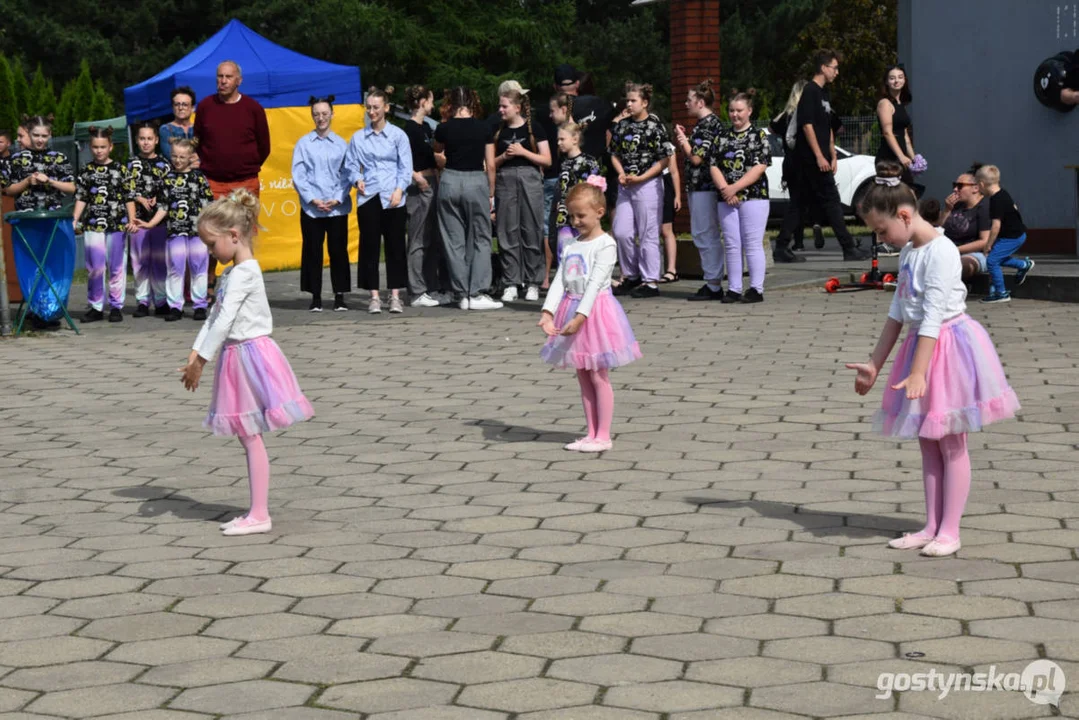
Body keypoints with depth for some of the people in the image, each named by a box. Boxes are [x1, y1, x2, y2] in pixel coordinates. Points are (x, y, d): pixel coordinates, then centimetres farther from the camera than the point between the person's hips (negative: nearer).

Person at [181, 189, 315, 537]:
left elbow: (224, 320, -21)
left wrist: (201, 361, -20)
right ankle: (256, 511, 17)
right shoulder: (233, 272, 15)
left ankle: (259, 515, -1)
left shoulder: (244, 273, -17)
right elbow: (215, 316, 14)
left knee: (250, 437, -5)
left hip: (250, 355, -9)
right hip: (238, 356, 9)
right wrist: (195, 353, 5)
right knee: (248, 437, 11)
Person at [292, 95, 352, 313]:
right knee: (312, 252, 2)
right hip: (311, 209, 0)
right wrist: (312, 199, -8)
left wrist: (338, 199, -8)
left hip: (337, 208, 0)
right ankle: (315, 297, 9)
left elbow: (346, 174, 4)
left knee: (338, 251, 3)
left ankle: (340, 296, 10)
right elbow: (298, 175, 1)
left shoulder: (341, 144, 5)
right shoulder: (303, 144, 3)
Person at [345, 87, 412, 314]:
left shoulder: (397, 135, 3)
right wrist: (357, 179, -7)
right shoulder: (358, 137, 8)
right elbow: (350, 165, 12)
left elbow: (406, 167, 1)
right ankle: (374, 296, 6)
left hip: (393, 199, -1)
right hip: (368, 197, 2)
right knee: (369, 246, 1)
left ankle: (395, 295, 7)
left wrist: (399, 189, -11)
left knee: (395, 245, 2)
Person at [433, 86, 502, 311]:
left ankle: (462, 294, 7)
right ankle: (477, 294, -4)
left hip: (450, 181, 1)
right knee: (480, 239, 6)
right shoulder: (484, 128, -2)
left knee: (454, 240, 8)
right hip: (477, 182, -1)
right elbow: (490, 165, 1)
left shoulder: (444, 128, -1)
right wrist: (491, 194, 10)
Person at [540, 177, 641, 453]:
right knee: (583, 376, 10)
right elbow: (560, 281, 2)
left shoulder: (605, 245, -10)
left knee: (598, 376, -2)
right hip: (572, 311, 7)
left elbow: (595, 283, -19)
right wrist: (548, 312, -12)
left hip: (595, 311, -7)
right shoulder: (571, 246, 11)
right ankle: (592, 433, 17)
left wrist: (580, 317, -27)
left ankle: (603, 436, 3)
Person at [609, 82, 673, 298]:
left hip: (648, 184, -6)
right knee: (621, 232, 4)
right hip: (625, 186, 6)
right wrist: (621, 173, -3)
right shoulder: (622, 126, 10)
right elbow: (615, 154, 16)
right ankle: (631, 276, 19)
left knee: (648, 235, -2)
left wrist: (640, 178, -15)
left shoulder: (655, 127, -7)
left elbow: (663, 160, -8)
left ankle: (650, 281, 4)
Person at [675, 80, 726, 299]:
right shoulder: (702, 123, 17)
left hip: (705, 187, -10)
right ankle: (712, 282, 17)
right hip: (697, 185, 10)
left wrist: (683, 140, -4)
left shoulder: (711, 123, -13)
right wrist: (682, 140, 6)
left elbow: (697, 158, -17)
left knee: (706, 234, -7)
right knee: (700, 234, 12)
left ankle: (714, 285, -4)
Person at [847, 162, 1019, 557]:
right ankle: (931, 527, 17)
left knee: (951, 444, 0)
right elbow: (898, 313, 14)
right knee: (927, 442, 11)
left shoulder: (940, 252, -20)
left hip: (949, 348, -9)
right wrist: (875, 365, 14)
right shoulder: (908, 252, 8)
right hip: (922, 345, 9)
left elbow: (933, 317, -24)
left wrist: (917, 373, -27)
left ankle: (949, 531, 6)